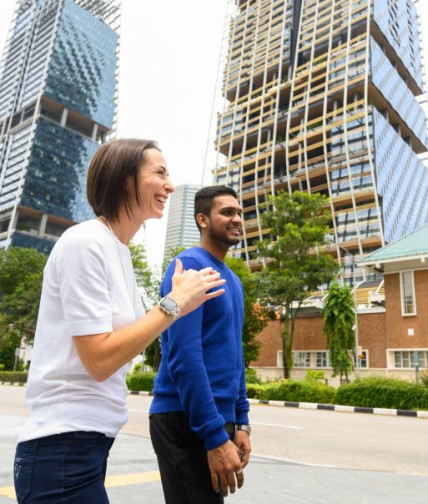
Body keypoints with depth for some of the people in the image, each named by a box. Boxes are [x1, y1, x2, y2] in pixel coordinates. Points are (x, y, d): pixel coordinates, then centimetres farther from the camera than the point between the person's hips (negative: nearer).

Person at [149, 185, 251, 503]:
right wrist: (216, 437, -22)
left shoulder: (233, 281, 13)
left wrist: (240, 421, 12)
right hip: (186, 421, -9)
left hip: (220, 418, 9)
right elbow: (183, 357, -22)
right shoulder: (189, 266, -13)